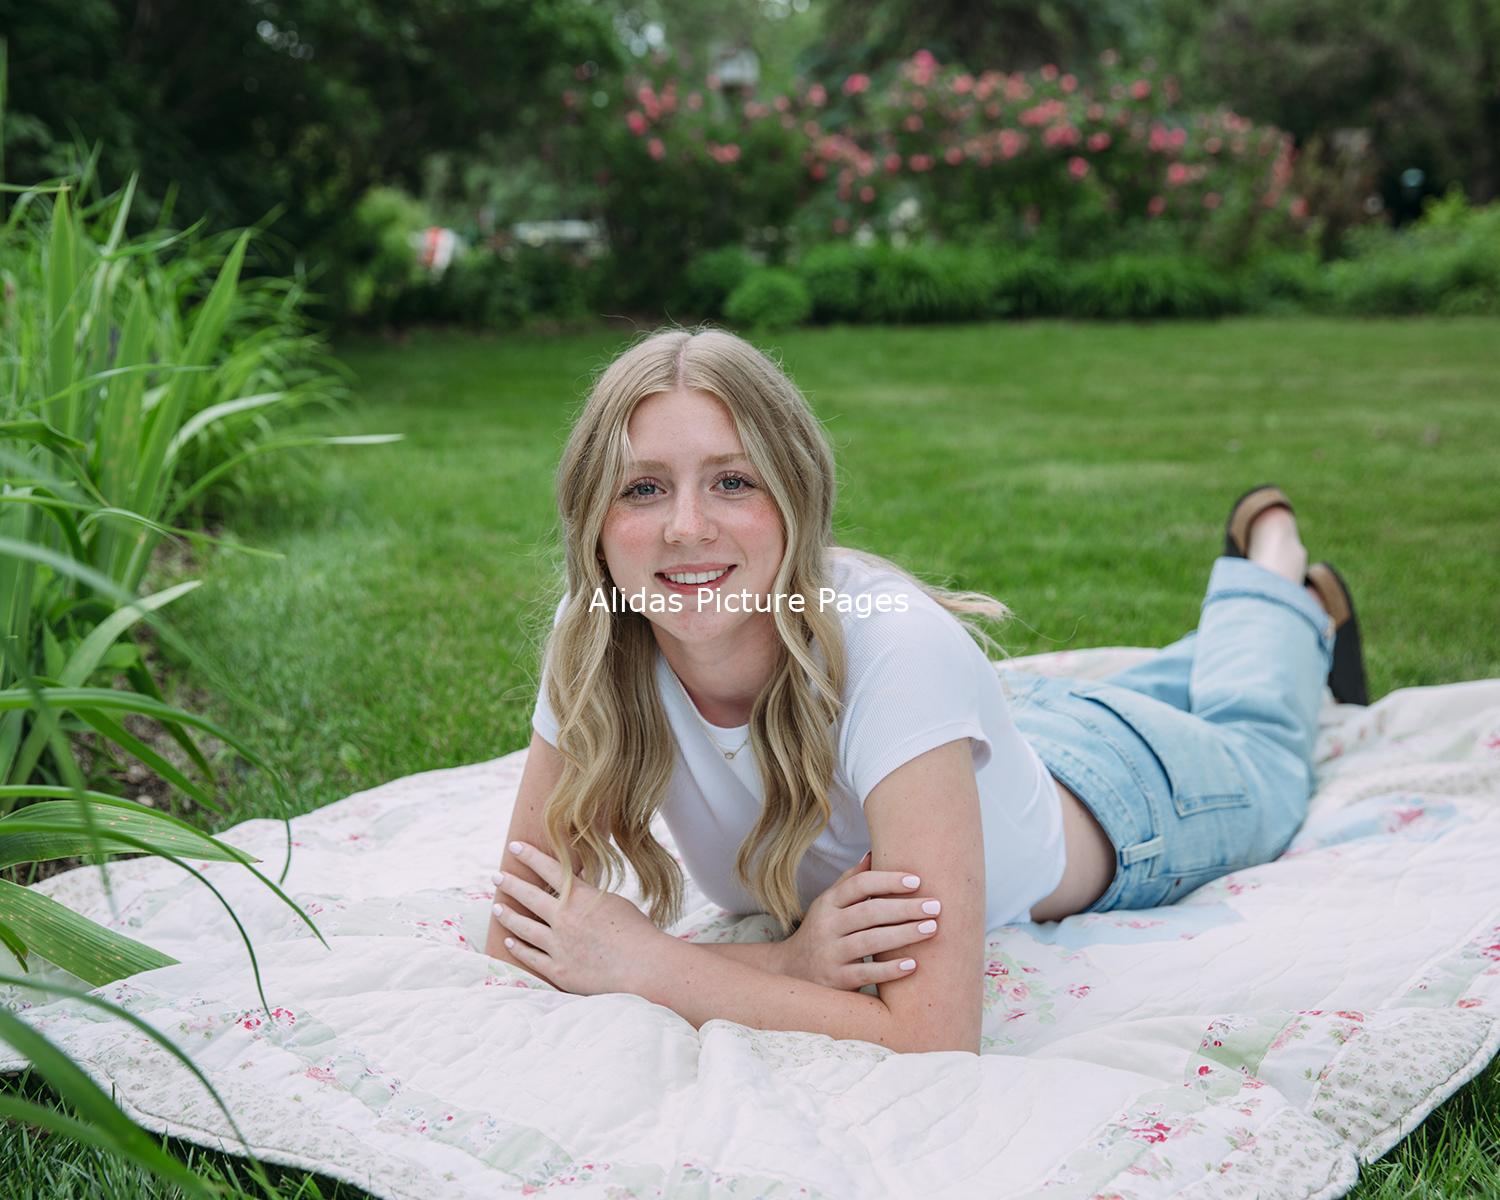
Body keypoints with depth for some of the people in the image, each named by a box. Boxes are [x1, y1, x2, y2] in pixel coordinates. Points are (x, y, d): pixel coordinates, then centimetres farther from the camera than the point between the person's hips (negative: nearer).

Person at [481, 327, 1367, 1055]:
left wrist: (647, 964, -47)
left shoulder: (893, 643, -47)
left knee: (1258, 753, 31)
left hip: (1100, 790, -3)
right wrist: (788, 962, -43)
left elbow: (933, 1040, -50)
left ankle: (1279, 569, 53)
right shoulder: (592, 641, -33)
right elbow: (518, 940, -30)